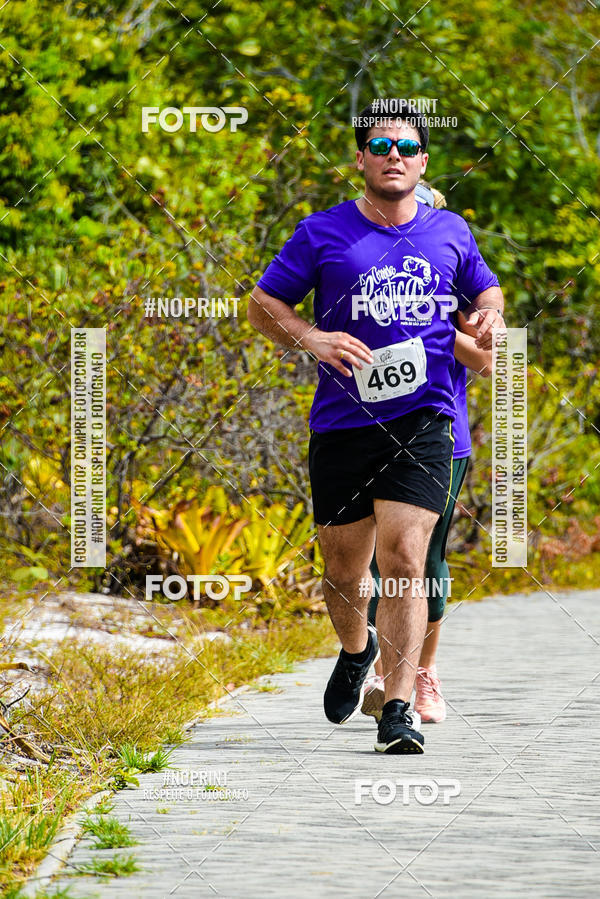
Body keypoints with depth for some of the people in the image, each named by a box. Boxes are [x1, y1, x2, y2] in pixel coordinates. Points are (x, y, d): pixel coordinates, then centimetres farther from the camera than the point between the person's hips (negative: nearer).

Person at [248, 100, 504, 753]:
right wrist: (311, 338, -12)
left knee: (403, 559, -14)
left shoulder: (450, 233, 10)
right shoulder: (323, 233, 3)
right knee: (343, 569, 9)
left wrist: (488, 317, 4)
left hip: (422, 422, 0)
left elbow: (485, 288, 27)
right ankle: (356, 650, 43)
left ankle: (398, 709, -13)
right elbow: (262, 304, 7)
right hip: (341, 424, 1)